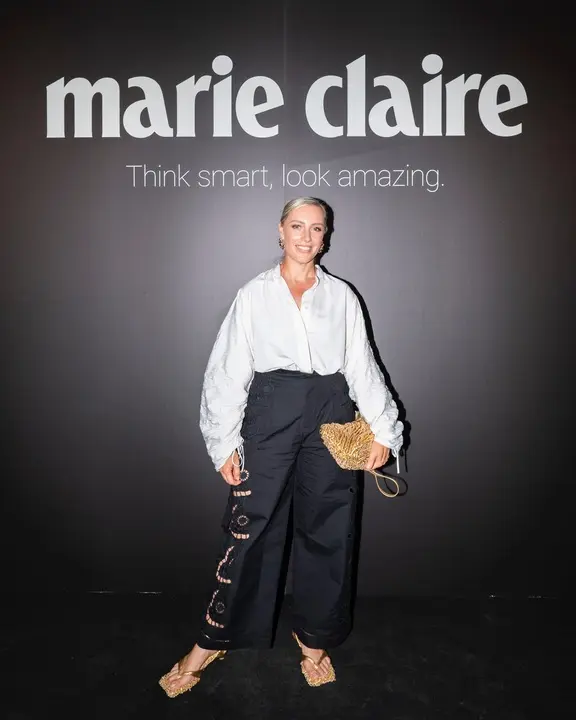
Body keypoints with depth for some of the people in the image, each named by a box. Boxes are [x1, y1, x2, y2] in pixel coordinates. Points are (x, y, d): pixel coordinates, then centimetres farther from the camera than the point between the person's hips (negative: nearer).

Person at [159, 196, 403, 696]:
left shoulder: (342, 296, 9)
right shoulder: (254, 295, 4)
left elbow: (362, 368, 7)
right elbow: (227, 372, 1)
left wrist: (383, 429, -2)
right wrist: (225, 444, -4)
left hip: (331, 414, 2)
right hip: (270, 414, -2)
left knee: (327, 532, 9)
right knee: (249, 529, 2)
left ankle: (315, 638, 31)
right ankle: (213, 640, 22)